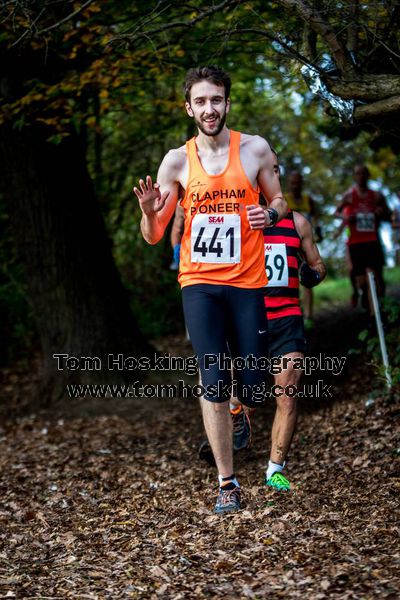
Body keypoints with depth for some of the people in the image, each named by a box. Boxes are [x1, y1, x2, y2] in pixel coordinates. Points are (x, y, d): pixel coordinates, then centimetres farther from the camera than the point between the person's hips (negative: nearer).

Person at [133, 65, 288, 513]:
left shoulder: (255, 149, -1)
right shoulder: (177, 161, 1)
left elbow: (279, 201, 13)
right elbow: (154, 237, 4)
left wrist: (269, 214, -11)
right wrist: (149, 211, -19)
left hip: (247, 282, 0)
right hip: (199, 283, 0)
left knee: (251, 388, 3)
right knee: (214, 385, -7)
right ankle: (226, 482, 4)